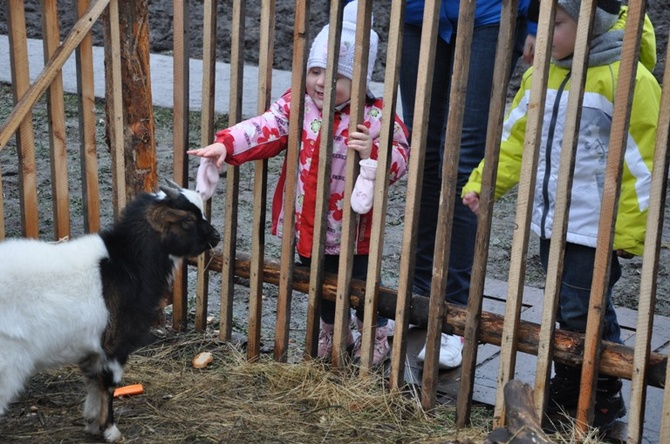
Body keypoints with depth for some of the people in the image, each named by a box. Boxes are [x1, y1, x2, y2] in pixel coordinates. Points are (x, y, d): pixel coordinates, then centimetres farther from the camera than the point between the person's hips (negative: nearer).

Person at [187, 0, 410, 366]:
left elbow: (401, 160, -16)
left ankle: (376, 337, 39)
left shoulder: (374, 117, -14)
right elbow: (264, 130, -18)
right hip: (306, 224, 4)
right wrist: (225, 144, -34)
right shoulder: (295, 106, -5)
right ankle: (331, 332, 49)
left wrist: (373, 152, -36)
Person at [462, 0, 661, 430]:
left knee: (584, 314, 0)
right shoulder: (541, 75, 6)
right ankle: (567, 389, 35)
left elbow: (640, 164, -14)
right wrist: (481, 184, 1)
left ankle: (604, 400, 21)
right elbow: (516, 139, 11)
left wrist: (628, 233, -12)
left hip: (596, 230, -7)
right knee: (564, 310, 18)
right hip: (552, 222, 7)